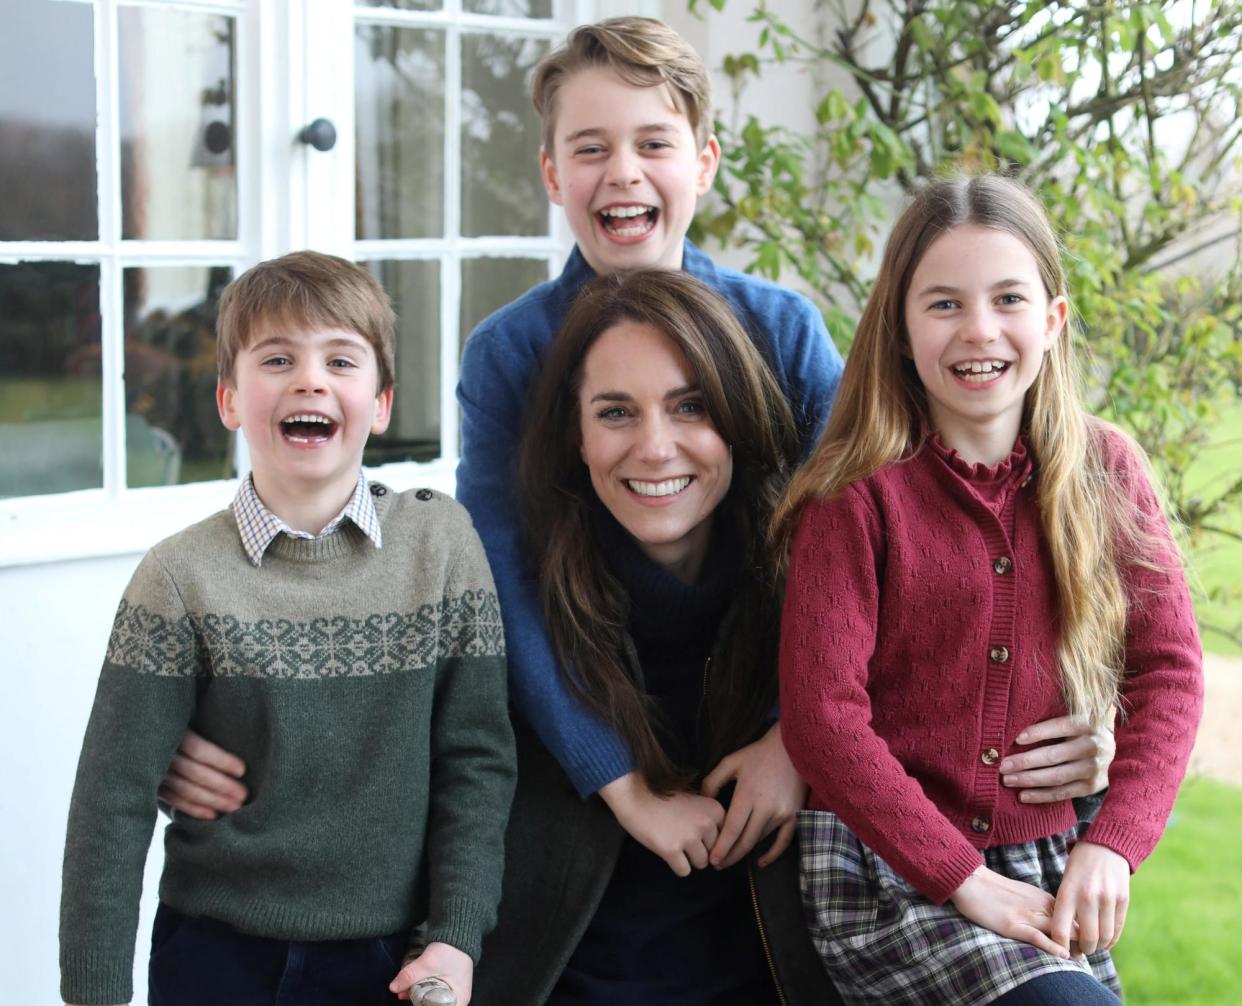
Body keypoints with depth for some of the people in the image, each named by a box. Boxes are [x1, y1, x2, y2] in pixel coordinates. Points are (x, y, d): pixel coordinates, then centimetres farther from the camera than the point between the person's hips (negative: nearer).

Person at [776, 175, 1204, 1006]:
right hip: (885, 872, -4)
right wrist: (965, 881, -15)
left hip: (1049, 868, 4)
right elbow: (822, 715, -13)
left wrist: (1112, 844, -11)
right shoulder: (859, 494, -9)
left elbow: (1169, 669, 2)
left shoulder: (1105, 470, 3)